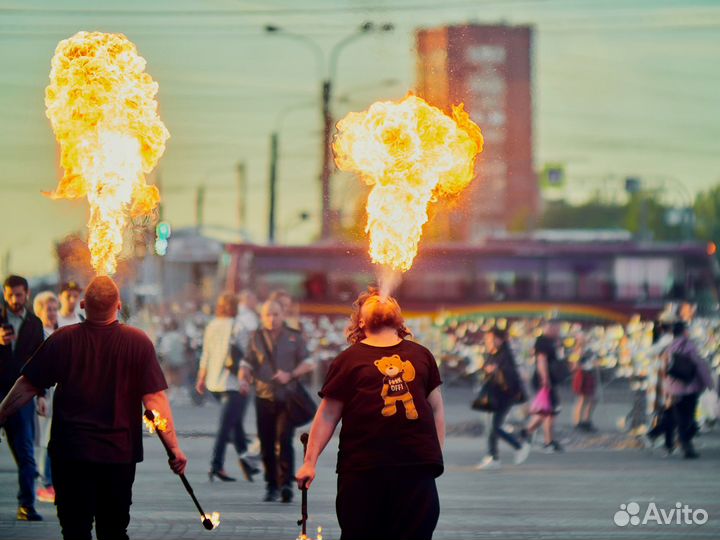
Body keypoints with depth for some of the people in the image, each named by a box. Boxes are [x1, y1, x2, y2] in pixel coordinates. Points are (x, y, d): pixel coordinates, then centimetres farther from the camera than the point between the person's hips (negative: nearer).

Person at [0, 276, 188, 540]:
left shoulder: (62, 340, -6)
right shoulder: (138, 342, -8)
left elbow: (26, 387, -1)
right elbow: (155, 398, -12)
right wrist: (174, 448, -8)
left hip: (70, 453, 0)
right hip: (120, 453, 1)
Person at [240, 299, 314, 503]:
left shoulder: (294, 337, 7)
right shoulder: (257, 338, 12)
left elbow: (308, 363, 6)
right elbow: (247, 363, 12)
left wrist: (291, 375, -11)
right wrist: (244, 380, -9)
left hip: (288, 397, -2)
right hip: (264, 397, 2)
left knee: (284, 441, -15)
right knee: (267, 445, 2)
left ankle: (286, 483, -19)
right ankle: (272, 486, 10)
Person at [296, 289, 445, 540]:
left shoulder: (420, 355, 17)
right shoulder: (350, 359, 8)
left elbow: (436, 408, 20)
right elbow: (327, 415, 5)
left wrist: (437, 454, 12)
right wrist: (310, 462, 0)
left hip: (417, 466, 2)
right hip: (363, 469, -2)